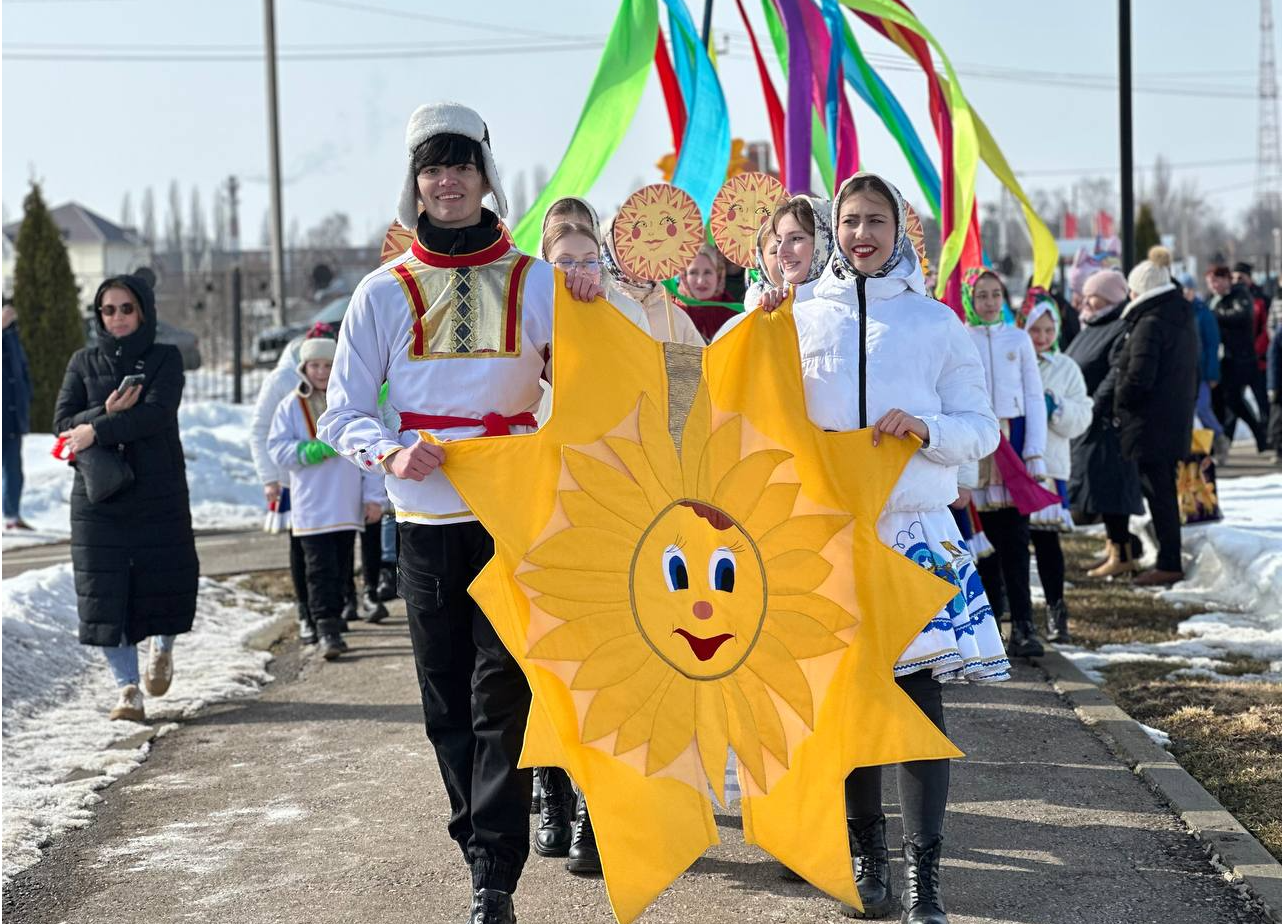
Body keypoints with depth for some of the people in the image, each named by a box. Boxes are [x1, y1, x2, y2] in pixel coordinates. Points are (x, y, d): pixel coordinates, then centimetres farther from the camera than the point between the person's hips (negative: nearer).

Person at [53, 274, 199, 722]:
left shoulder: (166, 358, 4)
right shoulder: (84, 362, 10)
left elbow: (157, 413, -13)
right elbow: (63, 422, 0)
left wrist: (97, 431, -17)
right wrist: (109, 412, -17)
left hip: (160, 492, -1)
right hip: (99, 495, 1)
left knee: (165, 580, 1)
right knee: (106, 590, -5)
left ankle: (162, 647, 34)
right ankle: (127, 689, 0)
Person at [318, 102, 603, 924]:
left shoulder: (537, 282, 4)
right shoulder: (385, 292, 4)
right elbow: (344, 411, 5)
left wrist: (593, 316, -14)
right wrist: (389, 452, -16)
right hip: (427, 524, 2)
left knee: (502, 695, -7)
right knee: (448, 704, 8)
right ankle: (484, 851, 25)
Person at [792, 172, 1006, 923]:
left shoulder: (937, 323, 6)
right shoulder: (803, 318, 8)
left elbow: (982, 429, 4)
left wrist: (926, 428, -15)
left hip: (917, 527, -1)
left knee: (919, 687, -6)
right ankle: (867, 853, 18)